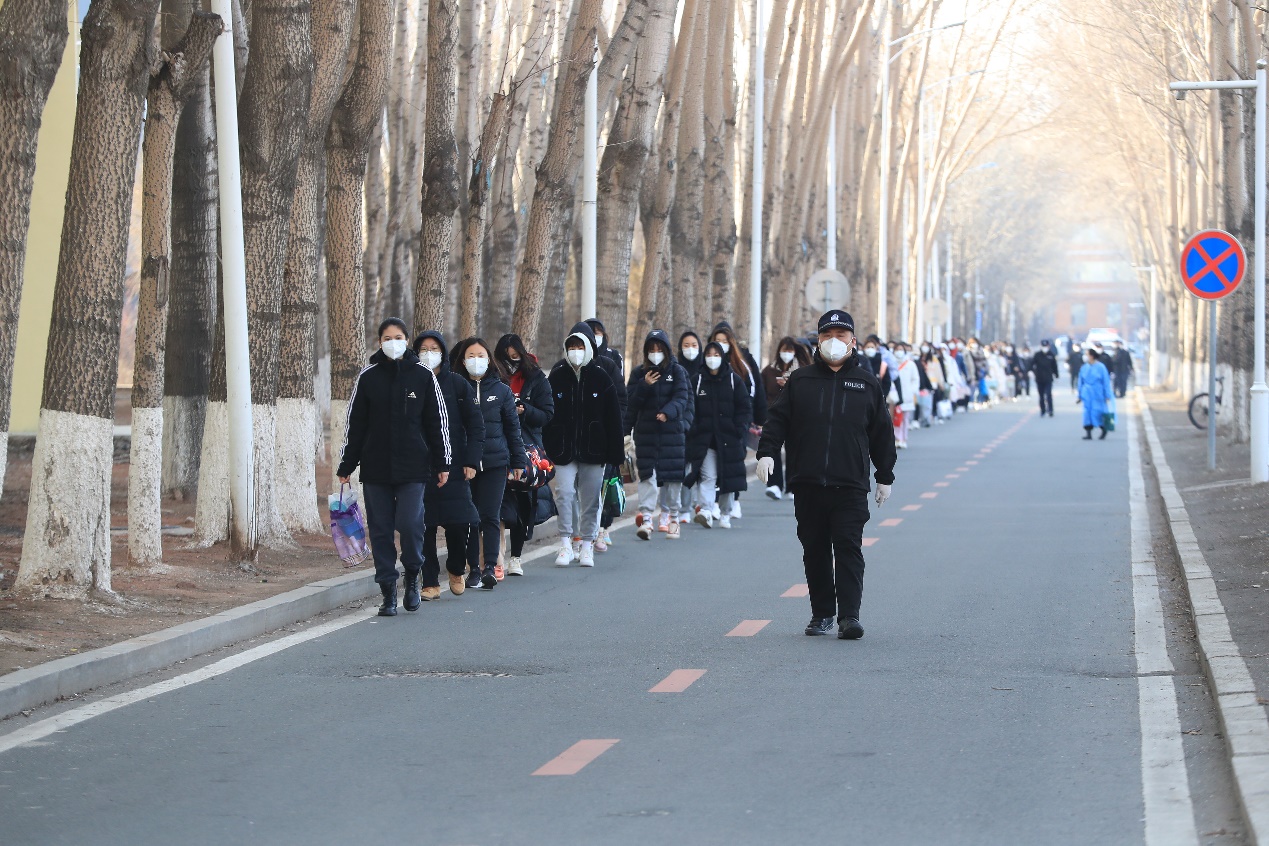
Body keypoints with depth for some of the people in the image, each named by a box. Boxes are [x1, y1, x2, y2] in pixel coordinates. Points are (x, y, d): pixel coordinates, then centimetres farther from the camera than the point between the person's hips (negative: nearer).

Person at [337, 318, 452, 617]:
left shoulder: (423, 377, 3)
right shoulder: (367, 378, 5)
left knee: (410, 523, -14)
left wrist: (442, 463, 5)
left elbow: (438, 422, 7)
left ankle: (412, 576, 12)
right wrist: (345, 466, 6)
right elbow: (354, 424, 8)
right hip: (375, 468, 2)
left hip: (413, 467, -2)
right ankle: (388, 592, 10)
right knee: (380, 529, 2)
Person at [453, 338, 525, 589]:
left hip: (495, 463, -1)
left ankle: (490, 566, -13)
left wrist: (518, 462, 10)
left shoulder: (502, 391, 8)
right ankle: (473, 568, 8)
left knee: (490, 516, -8)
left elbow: (512, 427, 12)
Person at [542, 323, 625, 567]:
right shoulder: (557, 376, 3)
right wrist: (546, 446, 0)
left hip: (593, 450, 0)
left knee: (590, 498, 5)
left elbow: (613, 417, 2)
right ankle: (566, 544, -3)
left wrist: (616, 452, -1)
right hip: (564, 450, 0)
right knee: (564, 494, -11)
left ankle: (586, 546, 16)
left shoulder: (601, 377, 1)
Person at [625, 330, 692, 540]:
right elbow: (630, 401, 4)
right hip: (645, 432, 0)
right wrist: (644, 386, -12)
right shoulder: (638, 373, 8)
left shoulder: (677, 372, 2)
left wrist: (668, 412, -28)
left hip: (672, 430, 0)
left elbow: (681, 397, -10)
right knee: (647, 475, -9)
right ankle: (646, 519, -14)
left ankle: (671, 518, 16)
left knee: (673, 475, 3)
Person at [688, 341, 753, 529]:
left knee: (728, 477, 7)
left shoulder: (734, 381, 5)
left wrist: (738, 430, -7)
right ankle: (705, 510, -27)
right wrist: (693, 429, -7)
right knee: (707, 476, -14)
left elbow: (745, 408, 4)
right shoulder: (698, 381, 7)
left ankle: (725, 514, 19)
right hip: (704, 439, -1)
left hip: (728, 439, 1)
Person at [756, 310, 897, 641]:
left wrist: (885, 476, 13)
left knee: (849, 549, -8)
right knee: (815, 551, 7)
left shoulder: (866, 383, 8)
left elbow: (882, 433, 13)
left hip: (850, 486, -2)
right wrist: (766, 452, -8)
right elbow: (778, 419, 8)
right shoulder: (801, 381, 9)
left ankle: (849, 616, -11)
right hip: (807, 483, 2)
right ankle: (821, 614, 16)